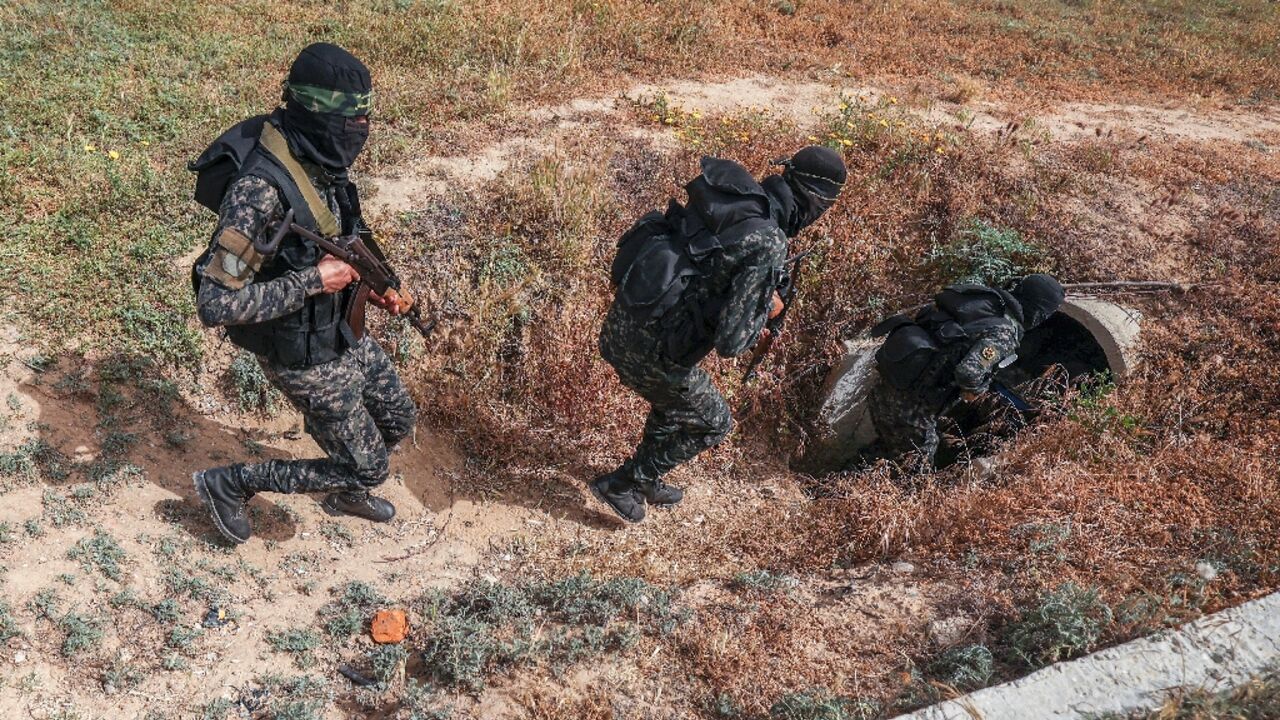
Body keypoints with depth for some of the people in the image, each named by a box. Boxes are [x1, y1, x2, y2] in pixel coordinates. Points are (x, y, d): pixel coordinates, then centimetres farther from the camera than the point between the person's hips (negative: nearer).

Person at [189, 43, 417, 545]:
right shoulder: (259, 188, -33)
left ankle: (345, 492, 49)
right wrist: (312, 282, -30)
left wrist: (363, 284, 0)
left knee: (398, 420, 22)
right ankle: (228, 484, 19)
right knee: (367, 466, 5)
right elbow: (216, 305, -33)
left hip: (343, 331, 8)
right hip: (305, 357, -8)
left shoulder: (321, 160, -6)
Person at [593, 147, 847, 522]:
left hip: (619, 322, 8)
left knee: (674, 401, 33)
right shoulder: (768, 246, -21)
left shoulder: (730, 194, 3)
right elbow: (731, 342, -23)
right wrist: (765, 310, -2)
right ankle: (621, 484, 27)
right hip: (649, 348, -8)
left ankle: (647, 482, 51)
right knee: (711, 423, 18)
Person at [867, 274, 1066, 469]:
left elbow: (926, 312, 17)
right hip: (909, 407, -8)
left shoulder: (983, 297, 8)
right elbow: (969, 372, -29)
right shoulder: (1005, 332, -15)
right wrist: (974, 390, -6)